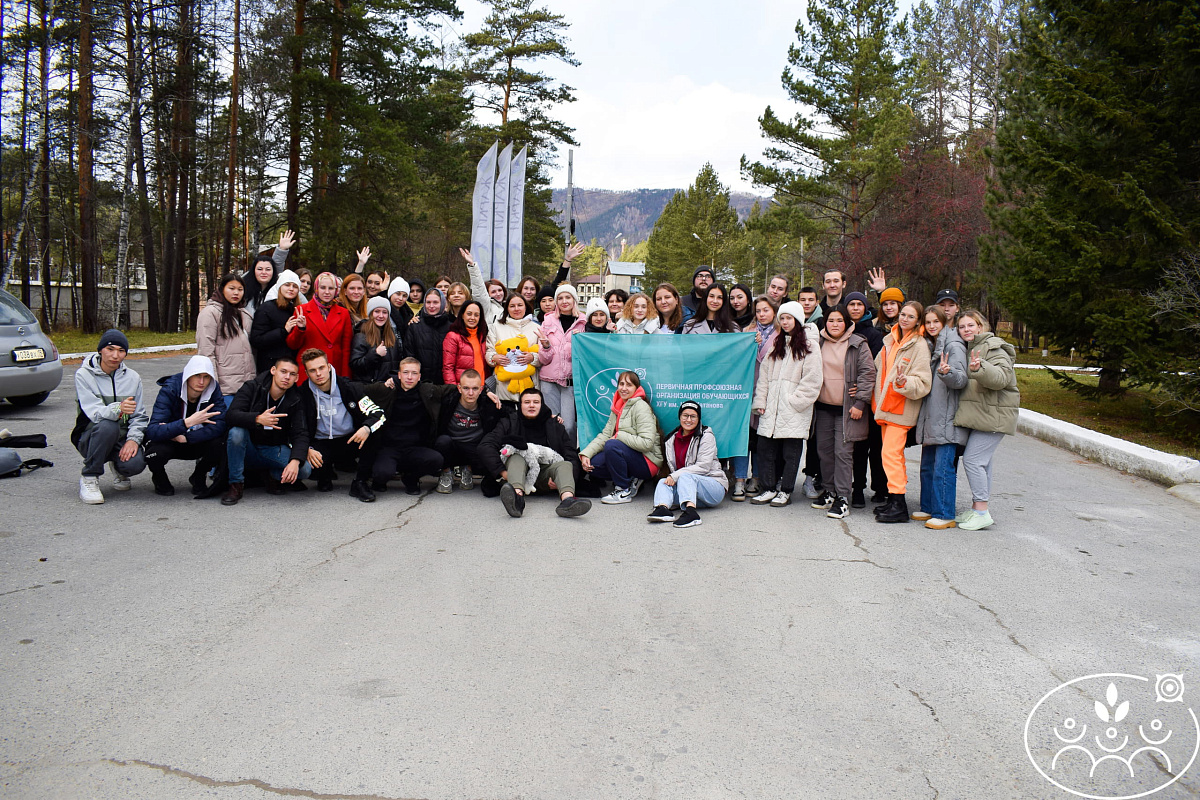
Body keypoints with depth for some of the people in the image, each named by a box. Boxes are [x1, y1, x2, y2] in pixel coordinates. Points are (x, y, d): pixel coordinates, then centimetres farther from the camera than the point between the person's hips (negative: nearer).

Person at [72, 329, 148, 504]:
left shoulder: (133, 378, 4)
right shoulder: (84, 375, -8)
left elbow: (140, 415, 3)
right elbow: (94, 412, -21)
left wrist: (133, 438, -17)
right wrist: (118, 409, -43)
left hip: (122, 439, 3)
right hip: (90, 439, -2)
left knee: (136, 463, -29)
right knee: (107, 425, -37)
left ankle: (118, 468, 12)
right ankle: (89, 478, -17)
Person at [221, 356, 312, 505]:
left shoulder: (296, 401, -4)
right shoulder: (251, 388, -9)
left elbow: (301, 434, -13)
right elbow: (230, 415, -22)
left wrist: (295, 461, -33)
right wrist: (258, 419, -42)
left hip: (275, 451, 1)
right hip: (248, 448, -1)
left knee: (305, 469, -26)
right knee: (236, 432, -34)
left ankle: (274, 476, 8)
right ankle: (236, 485, -16)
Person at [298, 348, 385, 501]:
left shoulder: (350, 388, -6)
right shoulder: (303, 395, -5)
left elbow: (378, 413, -11)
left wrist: (367, 428, -34)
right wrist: (307, 449, -24)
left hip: (351, 442, 0)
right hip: (321, 445, 0)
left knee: (373, 434, -30)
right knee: (307, 464, -33)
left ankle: (360, 483, -15)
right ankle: (325, 475, 7)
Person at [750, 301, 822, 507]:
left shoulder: (809, 346, -1)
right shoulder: (776, 344, 18)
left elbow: (812, 381, -7)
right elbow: (764, 375, 15)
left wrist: (794, 401, -12)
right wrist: (760, 401, 6)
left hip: (794, 411, -5)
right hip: (771, 409, 6)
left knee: (791, 451, 1)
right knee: (764, 448, 4)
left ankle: (785, 491, 11)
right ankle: (769, 489, 13)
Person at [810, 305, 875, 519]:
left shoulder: (858, 345, -3)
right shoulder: (818, 343, 8)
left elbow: (868, 374, -6)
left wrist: (860, 403, -11)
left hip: (847, 408, -5)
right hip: (823, 407, 5)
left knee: (843, 452, -8)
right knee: (824, 449, 9)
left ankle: (843, 498, -5)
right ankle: (830, 490, 23)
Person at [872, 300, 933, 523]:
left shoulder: (919, 346, -9)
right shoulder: (890, 340, 13)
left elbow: (922, 382, -14)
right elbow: (879, 369, 22)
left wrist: (903, 383, -32)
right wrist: (876, 400, 14)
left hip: (902, 408, -8)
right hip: (885, 405, 8)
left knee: (891, 453, -13)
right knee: (891, 454, 12)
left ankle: (898, 506, -10)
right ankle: (894, 499, 20)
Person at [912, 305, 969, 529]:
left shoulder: (954, 346, -8)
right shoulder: (929, 345, 18)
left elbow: (961, 380, -17)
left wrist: (947, 372, -37)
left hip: (947, 418, -9)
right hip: (930, 417, 9)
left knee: (943, 467, -8)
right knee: (927, 466, 12)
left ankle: (944, 514, -4)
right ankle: (929, 508, 22)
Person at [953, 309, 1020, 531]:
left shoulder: (993, 348, -11)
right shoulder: (969, 349, 18)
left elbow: (1002, 377, -24)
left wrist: (980, 368, -42)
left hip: (993, 415, -9)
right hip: (978, 414, 9)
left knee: (973, 459, -12)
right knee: (982, 461, 12)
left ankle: (982, 512, -7)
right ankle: (977, 509, 18)